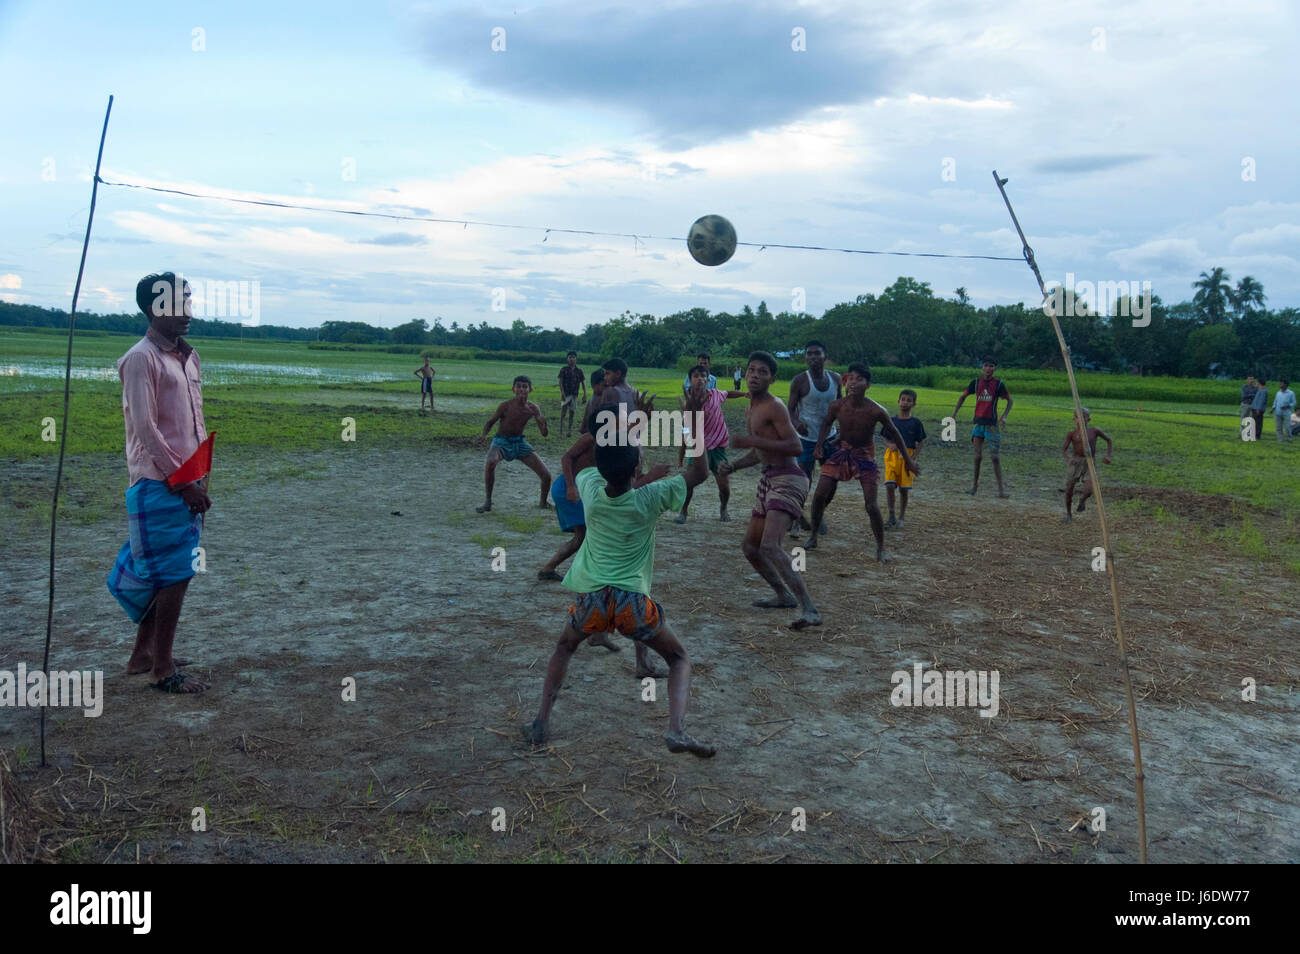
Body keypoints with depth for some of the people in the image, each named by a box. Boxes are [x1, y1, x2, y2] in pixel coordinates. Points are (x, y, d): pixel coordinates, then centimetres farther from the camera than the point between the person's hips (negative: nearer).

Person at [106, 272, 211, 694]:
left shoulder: (188, 357, 15)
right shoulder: (141, 359, -10)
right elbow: (145, 429, -15)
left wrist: (201, 478, 10)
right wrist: (182, 483, -15)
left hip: (186, 484, 8)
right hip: (159, 485, -8)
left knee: (167, 572, 14)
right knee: (173, 573, -5)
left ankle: (143, 654, 27)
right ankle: (163, 670, 6)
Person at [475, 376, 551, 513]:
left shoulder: (533, 409, -7)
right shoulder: (506, 406, -16)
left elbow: (544, 434, -4)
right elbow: (490, 422, -3)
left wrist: (544, 424, -26)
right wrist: (483, 435, -22)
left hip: (519, 443, 4)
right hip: (502, 442, -4)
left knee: (546, 475, -2)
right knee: (491, 462, -38)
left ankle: (543, 503, 29)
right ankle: (488, 502, -22)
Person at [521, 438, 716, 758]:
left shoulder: (590, 488, 2)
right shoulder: (649, 498, -5)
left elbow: (588, 470, 29)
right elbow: (699, 474, 7)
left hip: (589, 597, 3)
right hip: (632, 601, -2)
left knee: (564, 648, 32)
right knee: (679, 659, 16)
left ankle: (541, 723, 22)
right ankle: (676, 730, -7)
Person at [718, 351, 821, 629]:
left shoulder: (774, 406, -11)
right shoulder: (751, 410, 18)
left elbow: (795, 446, -21)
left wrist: (751, 441, -22)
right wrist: (733, 465, 11)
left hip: (788, 479, -10)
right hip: (769, 480, 10)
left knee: (770, 546, -24)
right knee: (750, 546, 16)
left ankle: (810, 610, -25)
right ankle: (784, 596, 32)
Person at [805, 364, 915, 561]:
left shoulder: (876, 411, -23)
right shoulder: (837, 406, -17)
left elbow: (894, 433, -6)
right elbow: (827, 424, 7)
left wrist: (907, 459, 3)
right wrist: (819, 445, -7)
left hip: (864, 454, -2)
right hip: (841, 450, 2)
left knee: (871, 505, -8)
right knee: (820, 495, -4)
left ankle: (881, 548, 9)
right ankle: (813, 536, 16)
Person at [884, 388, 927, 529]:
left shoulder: (916, 422, 3)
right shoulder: (891, 420, 7)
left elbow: (920, 443, 5)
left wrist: (913, 460, -8)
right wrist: (890, 445, -12)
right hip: (892, 455, 1)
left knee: (903, 489, 1)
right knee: (889, 485, -15)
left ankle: (901, 519, 15)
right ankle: (891, 516, -4)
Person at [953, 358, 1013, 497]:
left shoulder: (999, 385, -3)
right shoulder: (976, 383, 3)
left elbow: (1009, 401, 2)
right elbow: (963, 397, 12)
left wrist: (1004, 416, -14)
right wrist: (954, 413, 3)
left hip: (992, 423, -2)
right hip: (979, 422, 2)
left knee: (995, 456, -4)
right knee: (978, 456, 0)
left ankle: (1000, 488, -1)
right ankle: (975, 483, 18)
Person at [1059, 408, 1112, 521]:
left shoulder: (1095, 431, -4)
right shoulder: (1072, 433, -5)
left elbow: (1108, 440, 12)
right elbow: (1063, 449, -4)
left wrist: (1108, 456, 1)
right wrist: (1068, 459, -24)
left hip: (1089, 463, 0)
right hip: (1075, 462, 0)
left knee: (1088, 491, -16)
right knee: (1069, 491, 2)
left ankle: (1082, 500, 22)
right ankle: (1068, 514, 27)